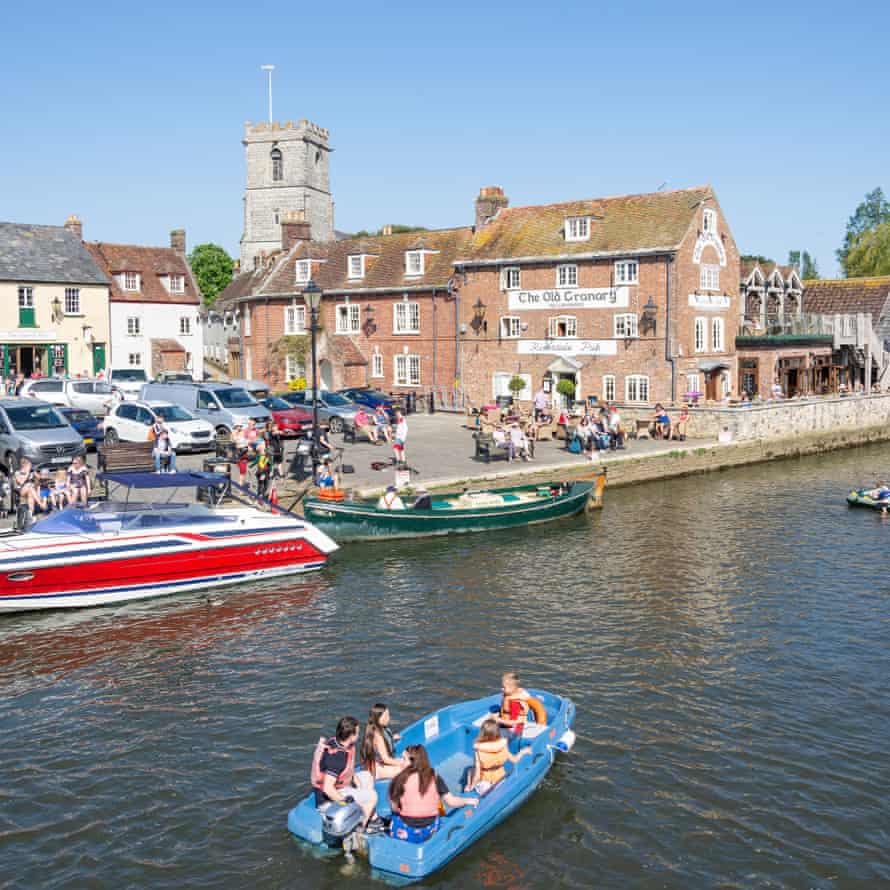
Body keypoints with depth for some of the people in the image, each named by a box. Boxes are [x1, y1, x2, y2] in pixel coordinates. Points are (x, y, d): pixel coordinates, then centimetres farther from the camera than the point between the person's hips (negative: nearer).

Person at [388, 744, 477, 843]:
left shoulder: (402, 779, -15)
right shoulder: (435, 778, -5)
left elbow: (394, 808, -9)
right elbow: (451, 801, -5)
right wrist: (468, 801, 13)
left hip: (406, 833, -3)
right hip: (429, 832, 3)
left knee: (395, 816, 25)